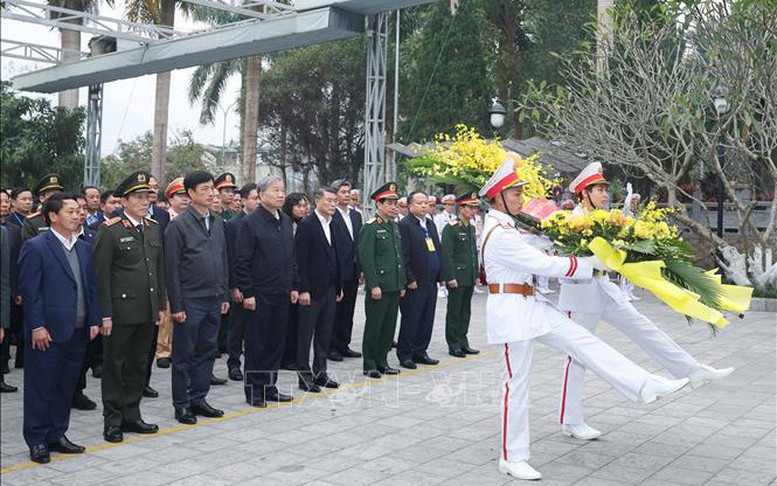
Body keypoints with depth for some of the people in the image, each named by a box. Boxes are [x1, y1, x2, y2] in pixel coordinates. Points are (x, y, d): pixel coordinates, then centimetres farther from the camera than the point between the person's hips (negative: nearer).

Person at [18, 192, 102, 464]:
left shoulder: (84, 248, 13)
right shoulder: (35, 247, -7)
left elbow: (92, 287, 14)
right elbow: (30, 290, -11)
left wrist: (95, 320, 7)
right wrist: (36, 326, -15)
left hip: (78, 331, 6)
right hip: (48, 331, -6)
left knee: (66, 387, 13)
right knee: (41, 388, 3)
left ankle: (57, 435, 25)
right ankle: (37, 440, 14)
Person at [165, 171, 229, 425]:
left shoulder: (218, 223, 11)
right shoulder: (178, 225, -9)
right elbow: (171, 268, -10)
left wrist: (224, 295, 13)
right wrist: (176, 306, -13)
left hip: (214, 300, 6)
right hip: (190, 301, -6)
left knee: (207, 351, 12)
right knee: (184, 354, 4)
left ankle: (198, 398, 24)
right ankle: (181, 405, 14)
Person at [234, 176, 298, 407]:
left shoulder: (286, 221, 11)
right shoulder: (250, 222, -10)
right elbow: (241, 262, -12)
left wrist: (293, 286, 13)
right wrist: (247, 293, -14)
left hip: (282, 293, 7)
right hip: (260, 294, -6)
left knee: (276, 342, 12)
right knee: (256, 345, 3)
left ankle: (269, 387, 24)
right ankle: (254, 391, 14)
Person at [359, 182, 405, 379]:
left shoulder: (395, 227, 15)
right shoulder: (370, 228, -10)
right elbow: (366, 259, -15)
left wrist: (402, 283, 15)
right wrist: (373, 286, -18)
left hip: (394, 287, 7)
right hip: (379, 287, -7)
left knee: (389, 326, 12)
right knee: (374, 326, 1)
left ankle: (382, 362, 22)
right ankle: (370, 365, 10)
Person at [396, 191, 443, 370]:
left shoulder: (430, 224, 16)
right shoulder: (404, 225, -9)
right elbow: (403, 256, -14)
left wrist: (440, 275, 12)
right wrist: (410, 280, -17)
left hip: (431, 282, 8)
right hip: (414, 284, -8)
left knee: (427, 320, 12)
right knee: (410, 320, 0)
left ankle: (420, 351, 22)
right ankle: (404, 355, 9)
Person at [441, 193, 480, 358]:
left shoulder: (472, 228, 14)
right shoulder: (451, 228, -11)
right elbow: (446, 254, -15)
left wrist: (477, 275, 16)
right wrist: (450, 277, -18)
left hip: (470, 278, 7)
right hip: (457, 278, -7)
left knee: (466, 311, 12)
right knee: (454, 312, 1)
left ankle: (463, 343, 20)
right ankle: (454, 345, 7)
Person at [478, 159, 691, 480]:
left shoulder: (504, 227, 12)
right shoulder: (499, 235, -20)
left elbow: (532, 259, 18)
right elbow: (543, 264, -21)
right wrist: (591, 264, -14)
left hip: (530, 305, 10)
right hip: (510, 311, -9)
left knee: (582, 341, 4)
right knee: (516, 383, -2)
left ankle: (645, 386, 7)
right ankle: (512, 458, 10)